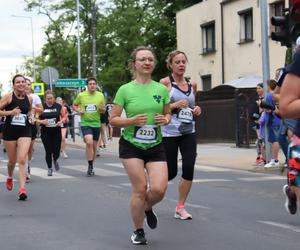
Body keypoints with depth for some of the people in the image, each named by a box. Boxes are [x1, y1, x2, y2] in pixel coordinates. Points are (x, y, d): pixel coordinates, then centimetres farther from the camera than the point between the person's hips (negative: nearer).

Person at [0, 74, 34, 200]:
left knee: (22, 159, -15)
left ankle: (22, 188, -17)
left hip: (25, 131, 1)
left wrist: (31, 116, 5)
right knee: (12, 160, 12)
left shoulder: (29, 98, 4)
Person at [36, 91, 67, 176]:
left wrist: (61, 121, -10)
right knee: (48, 151, -1)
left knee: (56, 151, -2)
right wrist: (42, 121, -17)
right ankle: (49, 168, 18)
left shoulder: (58, 106, 1)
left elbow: (64, 117, 10)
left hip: (56, 131, 1)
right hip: (45, 132, 0)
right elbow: (36, 119, 3)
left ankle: (55, 160, 34)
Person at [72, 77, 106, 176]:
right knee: (89, 142, -24)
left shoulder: (100, 95, 3)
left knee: (94, 146, 11)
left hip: (96, 124, 3)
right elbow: (74, 105, 12)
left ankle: (91, 167, 27)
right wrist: (78, 111, -8)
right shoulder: (81, 95, -2)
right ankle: (90, 166, -16)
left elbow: (104, 110, 11)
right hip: (85, 123, -3)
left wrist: (102, 109, -12)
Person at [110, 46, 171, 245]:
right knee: (140, 188, -6)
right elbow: (113, 119, -2)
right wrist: (132, 121, -20)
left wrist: (165, 120, -7)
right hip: (131, 145, -2)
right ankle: (138, 232, 15)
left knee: (159, 189, -11)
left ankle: (148, 208, 27)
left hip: (155, 146, 2)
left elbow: (168, 114, 16)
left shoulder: (161, 89, 3)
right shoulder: (125, 90, -5)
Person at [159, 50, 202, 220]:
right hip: (170, 132, -4)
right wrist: (175, 105, -20)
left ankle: (180, 207, 8)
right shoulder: (165, 82, -5)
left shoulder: (192, 84, 10)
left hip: (188, 132, 4)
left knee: (189, 169, -7)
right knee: (171, 173, 0)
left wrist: (197, 110, 3)